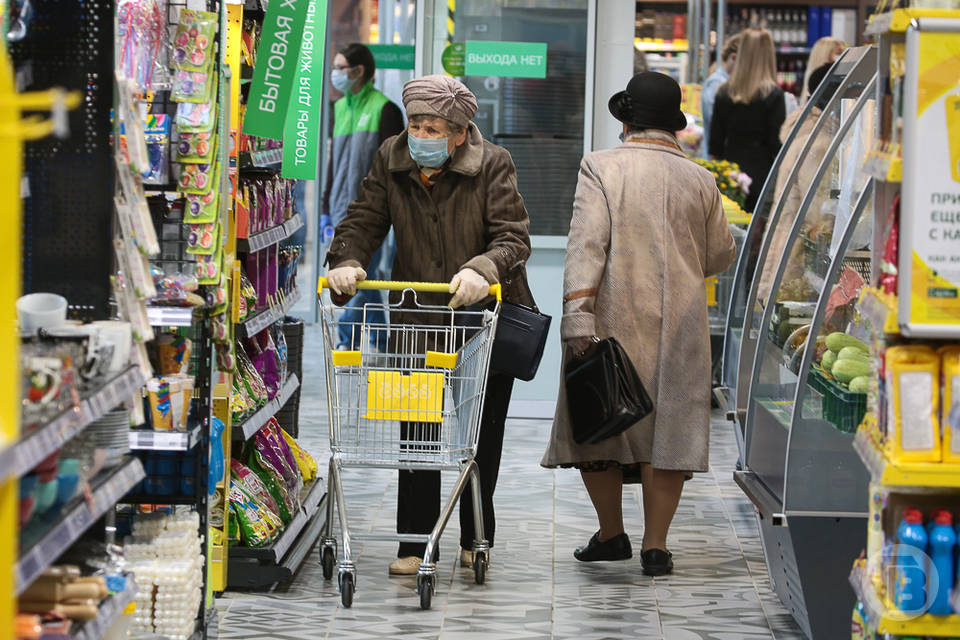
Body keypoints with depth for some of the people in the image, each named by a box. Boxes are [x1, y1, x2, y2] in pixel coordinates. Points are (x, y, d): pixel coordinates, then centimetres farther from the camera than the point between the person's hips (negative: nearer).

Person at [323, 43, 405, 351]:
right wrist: (327, 209, 19)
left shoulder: (385, 110, -7)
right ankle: (380, 342, 15)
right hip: (343, 210, 7)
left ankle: (348, 338, -14)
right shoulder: (340, 108, 16)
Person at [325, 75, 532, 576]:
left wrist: (482, 269, -40)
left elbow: (513, 236, -20)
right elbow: (364, 220, -3)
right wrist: (346, 261, -24)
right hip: (418, 314, 2)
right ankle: (413, 544, 5)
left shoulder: (492, 166, -13)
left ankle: (476, 539, 25)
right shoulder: (391, 162, -2)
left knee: (482, 434, 9)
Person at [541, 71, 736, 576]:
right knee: (668, 425, 5)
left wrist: (577, 314, -18)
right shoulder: (700, 181, 5)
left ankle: (611, 535, 20)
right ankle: (655, 544, 2)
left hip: (614, 321, -2)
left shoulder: (601, 168, -6)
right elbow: (720, 256, 14)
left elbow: (586, 243, -15)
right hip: (679, 326, 2)